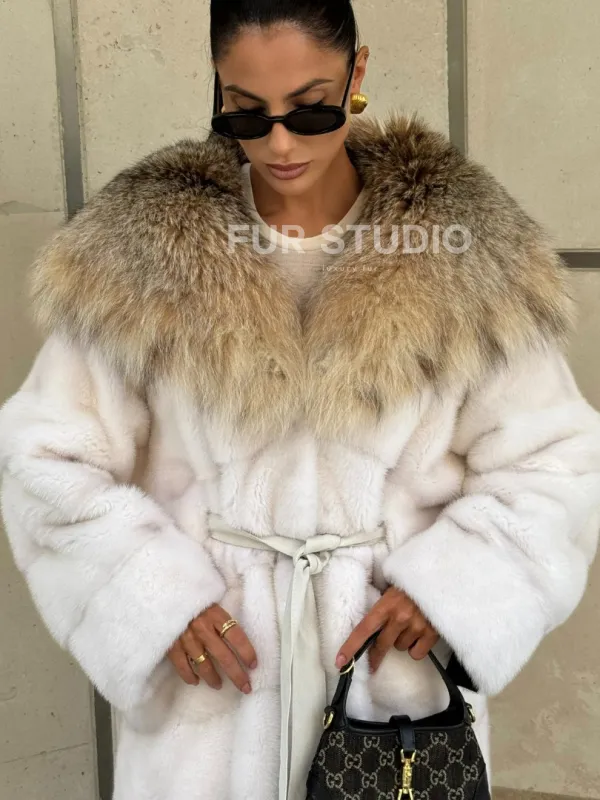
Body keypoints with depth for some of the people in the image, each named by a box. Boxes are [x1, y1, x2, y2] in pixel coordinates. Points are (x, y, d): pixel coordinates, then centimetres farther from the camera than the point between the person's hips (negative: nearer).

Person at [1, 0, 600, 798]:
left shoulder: (466, 243, -7)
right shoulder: (140, 245, -7)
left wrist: (449, 585, -16)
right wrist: (153, 596, -15)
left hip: (399, 669, 1)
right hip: (208, 681, 0)